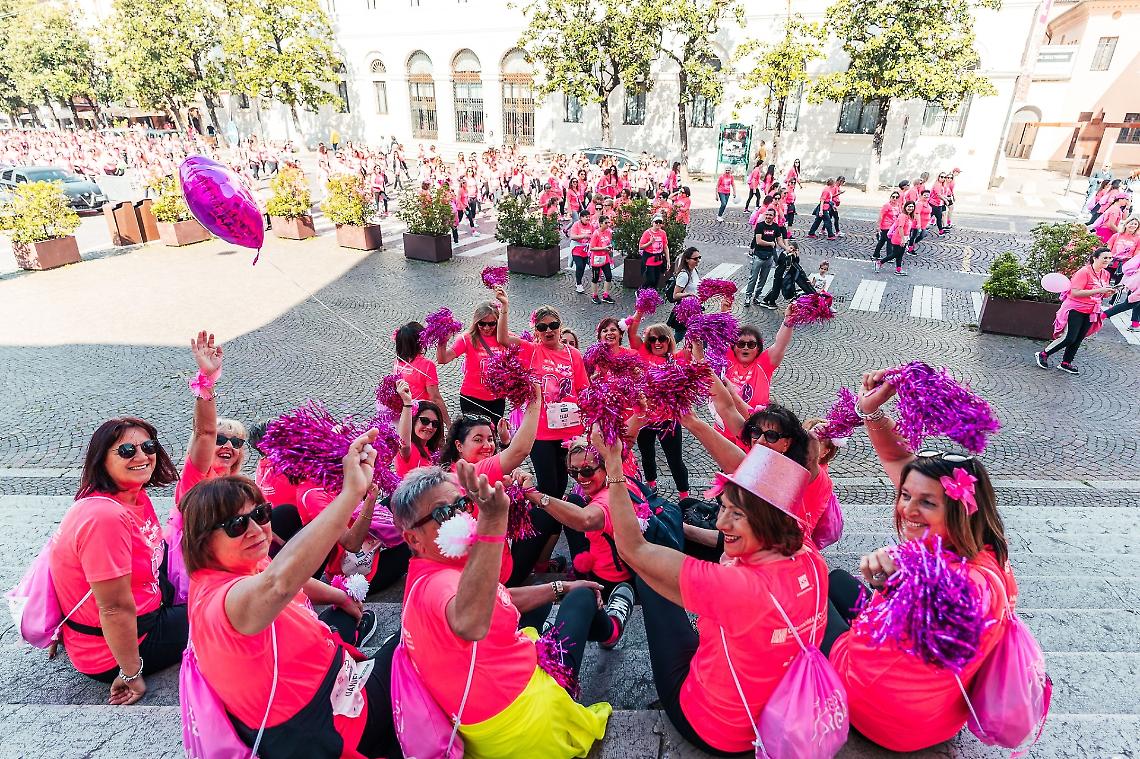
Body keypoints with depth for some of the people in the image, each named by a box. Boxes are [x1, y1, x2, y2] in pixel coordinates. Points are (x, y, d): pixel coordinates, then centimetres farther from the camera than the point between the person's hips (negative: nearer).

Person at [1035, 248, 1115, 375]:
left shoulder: (1105, 274, 9)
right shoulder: (1084, 272, -17)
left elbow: (1101, 295, 21)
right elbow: (1075, 293, -24)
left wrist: (1110, 292, -1)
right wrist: (1099, 290, -27)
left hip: (1090, 312, 8)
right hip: (1076, 309, -8)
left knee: (1078, 340, 9)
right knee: (1069, 338, -11)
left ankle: (1065, 363, 18)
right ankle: (1043, 354, 5)